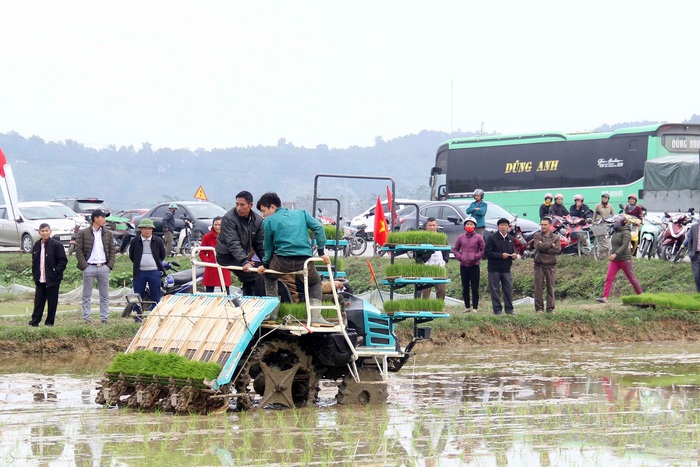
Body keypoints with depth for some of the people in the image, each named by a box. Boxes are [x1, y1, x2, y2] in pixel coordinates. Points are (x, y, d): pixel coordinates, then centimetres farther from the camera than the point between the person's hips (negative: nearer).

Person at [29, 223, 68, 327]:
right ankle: (35, 321, 9)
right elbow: (34, 261, 18)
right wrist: (35, 274, 7)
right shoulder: (37, 245, 9)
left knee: (52, 301, 3)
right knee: (38, 300, 4)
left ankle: (49, 321, 10)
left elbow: (63, 261, -7)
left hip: (52, 279, -4)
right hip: (40, 279, 4)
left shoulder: (56, 245, -8)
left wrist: (56, 272, -15)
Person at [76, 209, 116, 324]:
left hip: (104, 267, 3)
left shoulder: (108, 234, 11)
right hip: (89, 267, -3)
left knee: (105, 296, 4)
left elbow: (113, 250, 13)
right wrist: (84, 265, -9)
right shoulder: (83, 233, 0)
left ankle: (104, 318, 9)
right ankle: (86, 318, 4)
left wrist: (110, 265, 1)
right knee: (87, 295, 1)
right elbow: (78, 250, -2)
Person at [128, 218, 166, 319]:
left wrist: (157, 264, 9)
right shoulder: (135, 241, 3)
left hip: (154, 272, 0)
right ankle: (138, 317, 14)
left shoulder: (158, 241, 4)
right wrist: (137, 264, 9)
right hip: (139, 272, 0)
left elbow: (162, 255, 15)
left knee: (155, 296, 3)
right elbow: (131, 255, 13)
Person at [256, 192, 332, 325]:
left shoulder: (268, 221, 9)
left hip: (282, 262, -2)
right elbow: (318, 227, 7)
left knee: (269, 276, 31)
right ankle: (315, 316, 11)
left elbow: (269, 247, 11)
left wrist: (265, 264, 25)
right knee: (315, 283, 30)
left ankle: (272, 313, 23)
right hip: (305, 261, 2)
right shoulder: (301, 213, 17)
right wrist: (321, 252, 8)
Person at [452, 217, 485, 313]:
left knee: (474, 288, -3)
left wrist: (476, 257, -10)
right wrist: (459, 257, -2)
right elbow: (455, 249, 13)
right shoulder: (461, 237, 7)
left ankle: (475, 307, 1)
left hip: (475, 265, -3)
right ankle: (467, 306, 14)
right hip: (463, 265, 3)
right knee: (465, 288, 6)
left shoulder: (478, 238, 0)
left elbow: (483, 250, 1)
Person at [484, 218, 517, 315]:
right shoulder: (492, 238, -7)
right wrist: (501, 255, -19)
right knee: (495, 290, 0)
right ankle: (497, 310, 5)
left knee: (508, 289, 4)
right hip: (494, 269, -5)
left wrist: (514, 255, -3)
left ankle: (509, 309, 11)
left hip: (506, 269, 5)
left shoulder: (510, 239, 11)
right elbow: (487, 252, -12)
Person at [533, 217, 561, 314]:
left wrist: (544, 247, -11)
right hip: (539, 265, -1)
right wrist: (551, 244, -10)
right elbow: (538, 246, -14)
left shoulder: (555, 237, 8)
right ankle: (539, 308, 4)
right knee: (538, 287, -2)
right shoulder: (537, 236, 6)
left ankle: (550, 308, 7)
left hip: (551, 265, 1)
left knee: (551, 287, 2)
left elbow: (558, 249, -8)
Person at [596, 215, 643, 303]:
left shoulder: (626, 233, -10)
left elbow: (624, 246, -22)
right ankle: (605, 297, -14)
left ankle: (640, 295, 18)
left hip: (624, 259, -7)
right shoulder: (615, 232, 14)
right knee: (609, 278, -7)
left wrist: (615, 254, -33)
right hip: (614, 260, 7)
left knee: (631, 278, 3)